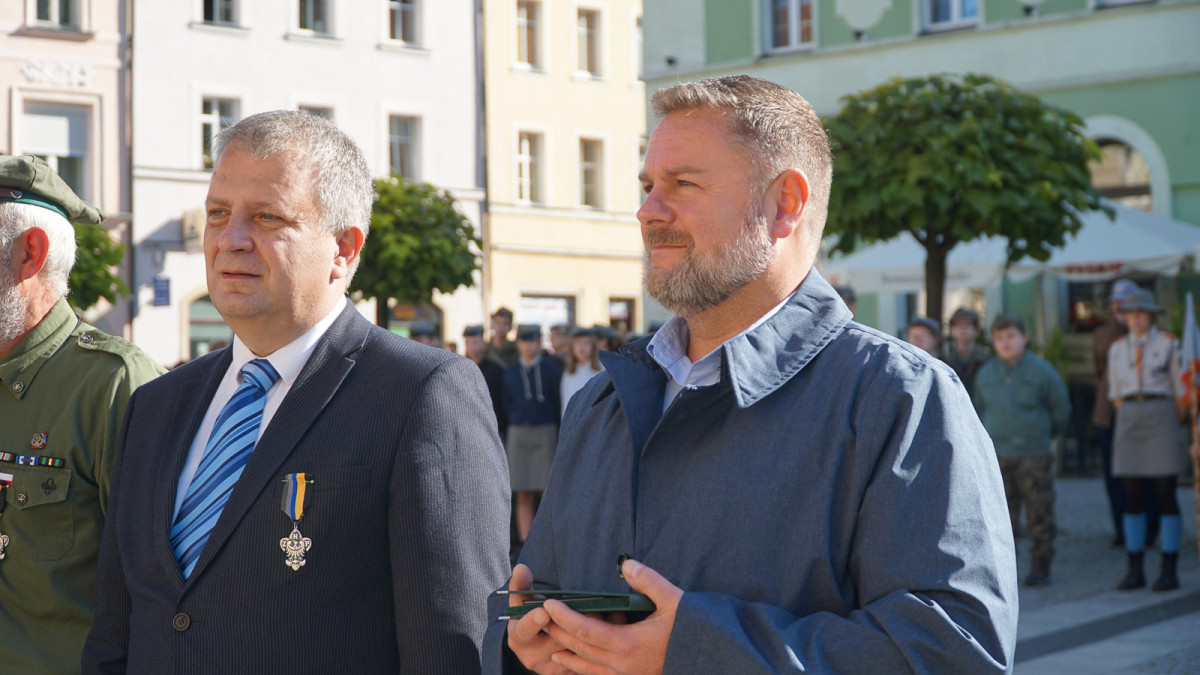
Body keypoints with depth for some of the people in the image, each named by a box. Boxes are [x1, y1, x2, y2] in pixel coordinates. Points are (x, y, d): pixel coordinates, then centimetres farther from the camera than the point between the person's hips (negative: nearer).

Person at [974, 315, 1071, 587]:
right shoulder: (986, 374, 8)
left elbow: (1061, 409, 9)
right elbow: (980, 409, 21)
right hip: (996, 455, 2)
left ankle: (1040, 567, 7)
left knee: (1039, 513, -1)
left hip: (1034, 454, -2)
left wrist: (1048, 437, 16)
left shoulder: (1041, 371, -1)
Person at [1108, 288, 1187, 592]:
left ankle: (1169, 570, 1)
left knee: (1166, 495, -4)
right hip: (1128, 419, 3)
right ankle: (1135, 570, 6)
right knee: (1132, 497, 2)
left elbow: (1181, 391, 2)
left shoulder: (1168, 344, 0)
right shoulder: (1117, 349, 10)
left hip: (1161, 416, -3)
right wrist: (1128, 421, 7)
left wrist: (1171, 427, 2)